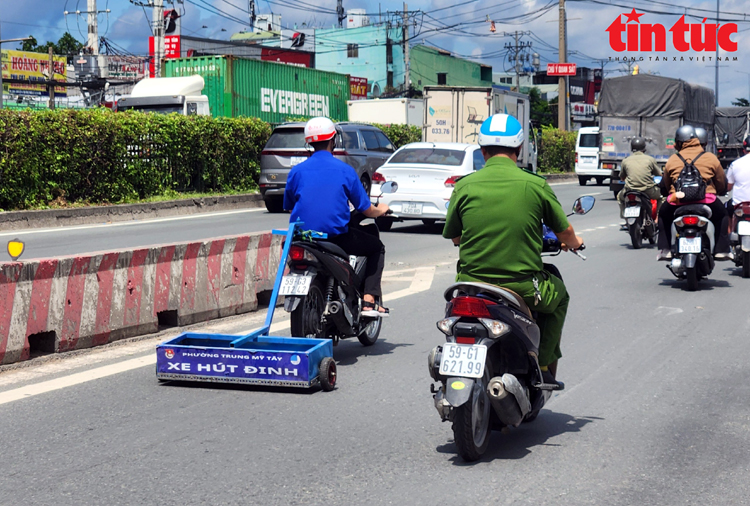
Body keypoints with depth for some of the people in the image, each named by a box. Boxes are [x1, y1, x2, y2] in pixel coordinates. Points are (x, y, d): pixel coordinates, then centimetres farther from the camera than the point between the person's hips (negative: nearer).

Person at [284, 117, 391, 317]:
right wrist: (381, 210, 24)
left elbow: (289, 207, 14)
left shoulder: (296, 171, 3)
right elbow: (366, 210, 0)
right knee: (376, 247, 20)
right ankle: (369, 301, 6)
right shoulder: (345, 170, -4)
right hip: (337, 235, -3)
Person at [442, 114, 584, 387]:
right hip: (522, 287, -1)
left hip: (472, 283, 2)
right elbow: (565, 232, 6)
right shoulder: (536, 185, -6)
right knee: (558, 295, 31)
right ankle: (544, 366, 26)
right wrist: (574, 243, 31)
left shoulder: (464, 186, -4)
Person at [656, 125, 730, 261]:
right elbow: (722, 183, 15)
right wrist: (720, 192, 38)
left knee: (663, 214, 31)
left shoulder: (672, 160, 9)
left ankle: (665, 249, 20)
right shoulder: (711, 158, 7)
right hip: (707, 200, 0)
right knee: (721, 214, 28)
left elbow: (665, 184, 17)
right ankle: (721, 250, 19)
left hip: (677, 201, 1)